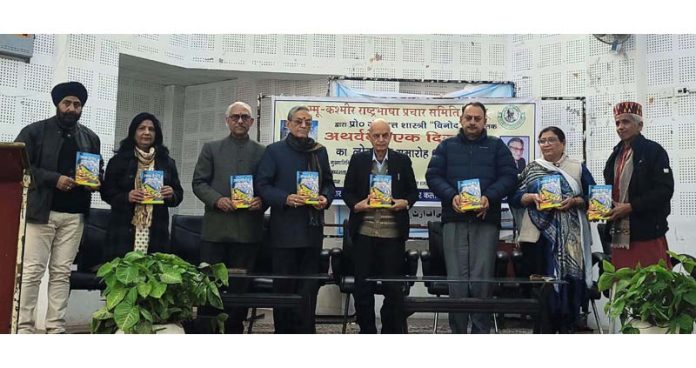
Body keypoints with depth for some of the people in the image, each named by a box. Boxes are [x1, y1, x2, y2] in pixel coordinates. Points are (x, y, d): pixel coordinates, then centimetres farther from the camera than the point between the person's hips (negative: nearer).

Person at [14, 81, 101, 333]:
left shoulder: (90, 138, 14)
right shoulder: (35, 131, 2)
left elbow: (98, 170, 22)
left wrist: (96, 182, -2)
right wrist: (54, 178, -15)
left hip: (75, 214, 4)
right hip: (41, 211, -3)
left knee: (62, 272, 5)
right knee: (32, 271, -4)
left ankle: (56, 328, 8)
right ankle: (24, 328, 1)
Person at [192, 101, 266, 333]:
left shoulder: (262, 152, 10)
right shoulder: (211, 149, 10)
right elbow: (198, 182, 5)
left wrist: (262, 201, -13)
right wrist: (217, 199, -12)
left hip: (247, 229, 0)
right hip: (216, 227, 0)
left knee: (241, 284, 6)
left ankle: (234, 329, 15)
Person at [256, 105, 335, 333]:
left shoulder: (320, 151, 12)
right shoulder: (274, 151, 1)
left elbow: (329, 183, 17)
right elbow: (263, 185, -4)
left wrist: (326, 199, -5)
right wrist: (286, 199, -19)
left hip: (312, 228, 4)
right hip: (284, 228, -3)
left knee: (309, 285, 6)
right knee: (284, 284, 3)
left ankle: (305, 331, 15)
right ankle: (283, 330, 14)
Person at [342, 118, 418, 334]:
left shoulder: (402, 161, 6)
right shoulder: (358, 160, 7)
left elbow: (413, 191, 10)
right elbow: (347, 191, 8)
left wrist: (405, 202, -10)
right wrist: (356, 204, -10)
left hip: (393, 233, 0)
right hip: (364, 232, 1)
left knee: (393, 286, 4)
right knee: (362, 285, 6)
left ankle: (391, 331, 18)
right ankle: (366, 330, 21)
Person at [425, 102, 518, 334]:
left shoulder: (496, 146, 14)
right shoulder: (446, 146, 15)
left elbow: (509, 176, 4)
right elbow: (433, 176, 5)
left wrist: (489, 197, -13)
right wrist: (452, 196, -13)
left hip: (486, 220, 0)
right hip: (454, 220, 1)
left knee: (482, 281, -4)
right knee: (456, 281, -1)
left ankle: (481, 332, 7)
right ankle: (458, 331, 9)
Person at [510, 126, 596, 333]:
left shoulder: (578, 168, 11)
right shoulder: (531, 169, 13)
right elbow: (514, 198, 6)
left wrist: (574, 201, -12)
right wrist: (531, 197, -13)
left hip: (569, 237, -1)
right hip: (538, 235, 1)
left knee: (568, 278, -4)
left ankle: (566, 327, 7)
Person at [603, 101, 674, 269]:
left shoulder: (654, 151, -4)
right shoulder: (616, 154, 17)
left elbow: (665, 190, -13)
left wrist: (631, 207, -18)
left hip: (647, 232, -6)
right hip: (620, 234, 6)